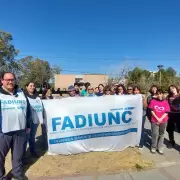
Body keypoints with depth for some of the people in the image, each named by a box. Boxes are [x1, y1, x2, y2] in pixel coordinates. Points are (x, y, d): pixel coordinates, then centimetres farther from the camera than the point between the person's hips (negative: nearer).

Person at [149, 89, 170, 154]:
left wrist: (161, 119, -13)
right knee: (155, 134, -2)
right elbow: (152, 111, -4)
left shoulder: (165, 102, 0)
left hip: (163, 121, 2)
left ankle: (160, 148, 23)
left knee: (161, 134, 11)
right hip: (155, 120, -1)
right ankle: (153, 147, 15)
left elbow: (166, 112, -3)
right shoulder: (153, 101, -2)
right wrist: (157, 118, -11)